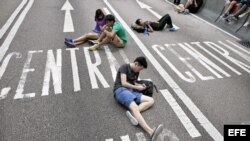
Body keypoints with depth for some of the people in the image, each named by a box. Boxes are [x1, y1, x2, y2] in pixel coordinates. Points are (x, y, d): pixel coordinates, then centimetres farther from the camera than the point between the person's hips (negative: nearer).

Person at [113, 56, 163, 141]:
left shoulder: (136, 72, 20)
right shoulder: (124, 67, -3)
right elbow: (124, 83, -11)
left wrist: (139, 86, 2)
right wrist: (137, 87, -3)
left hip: (131, 91, 8)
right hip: (121, 90, -8)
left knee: (151, 100, -10)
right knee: (135, 107, -33)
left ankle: (132, 113, -34)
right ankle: (151, 132, -52)